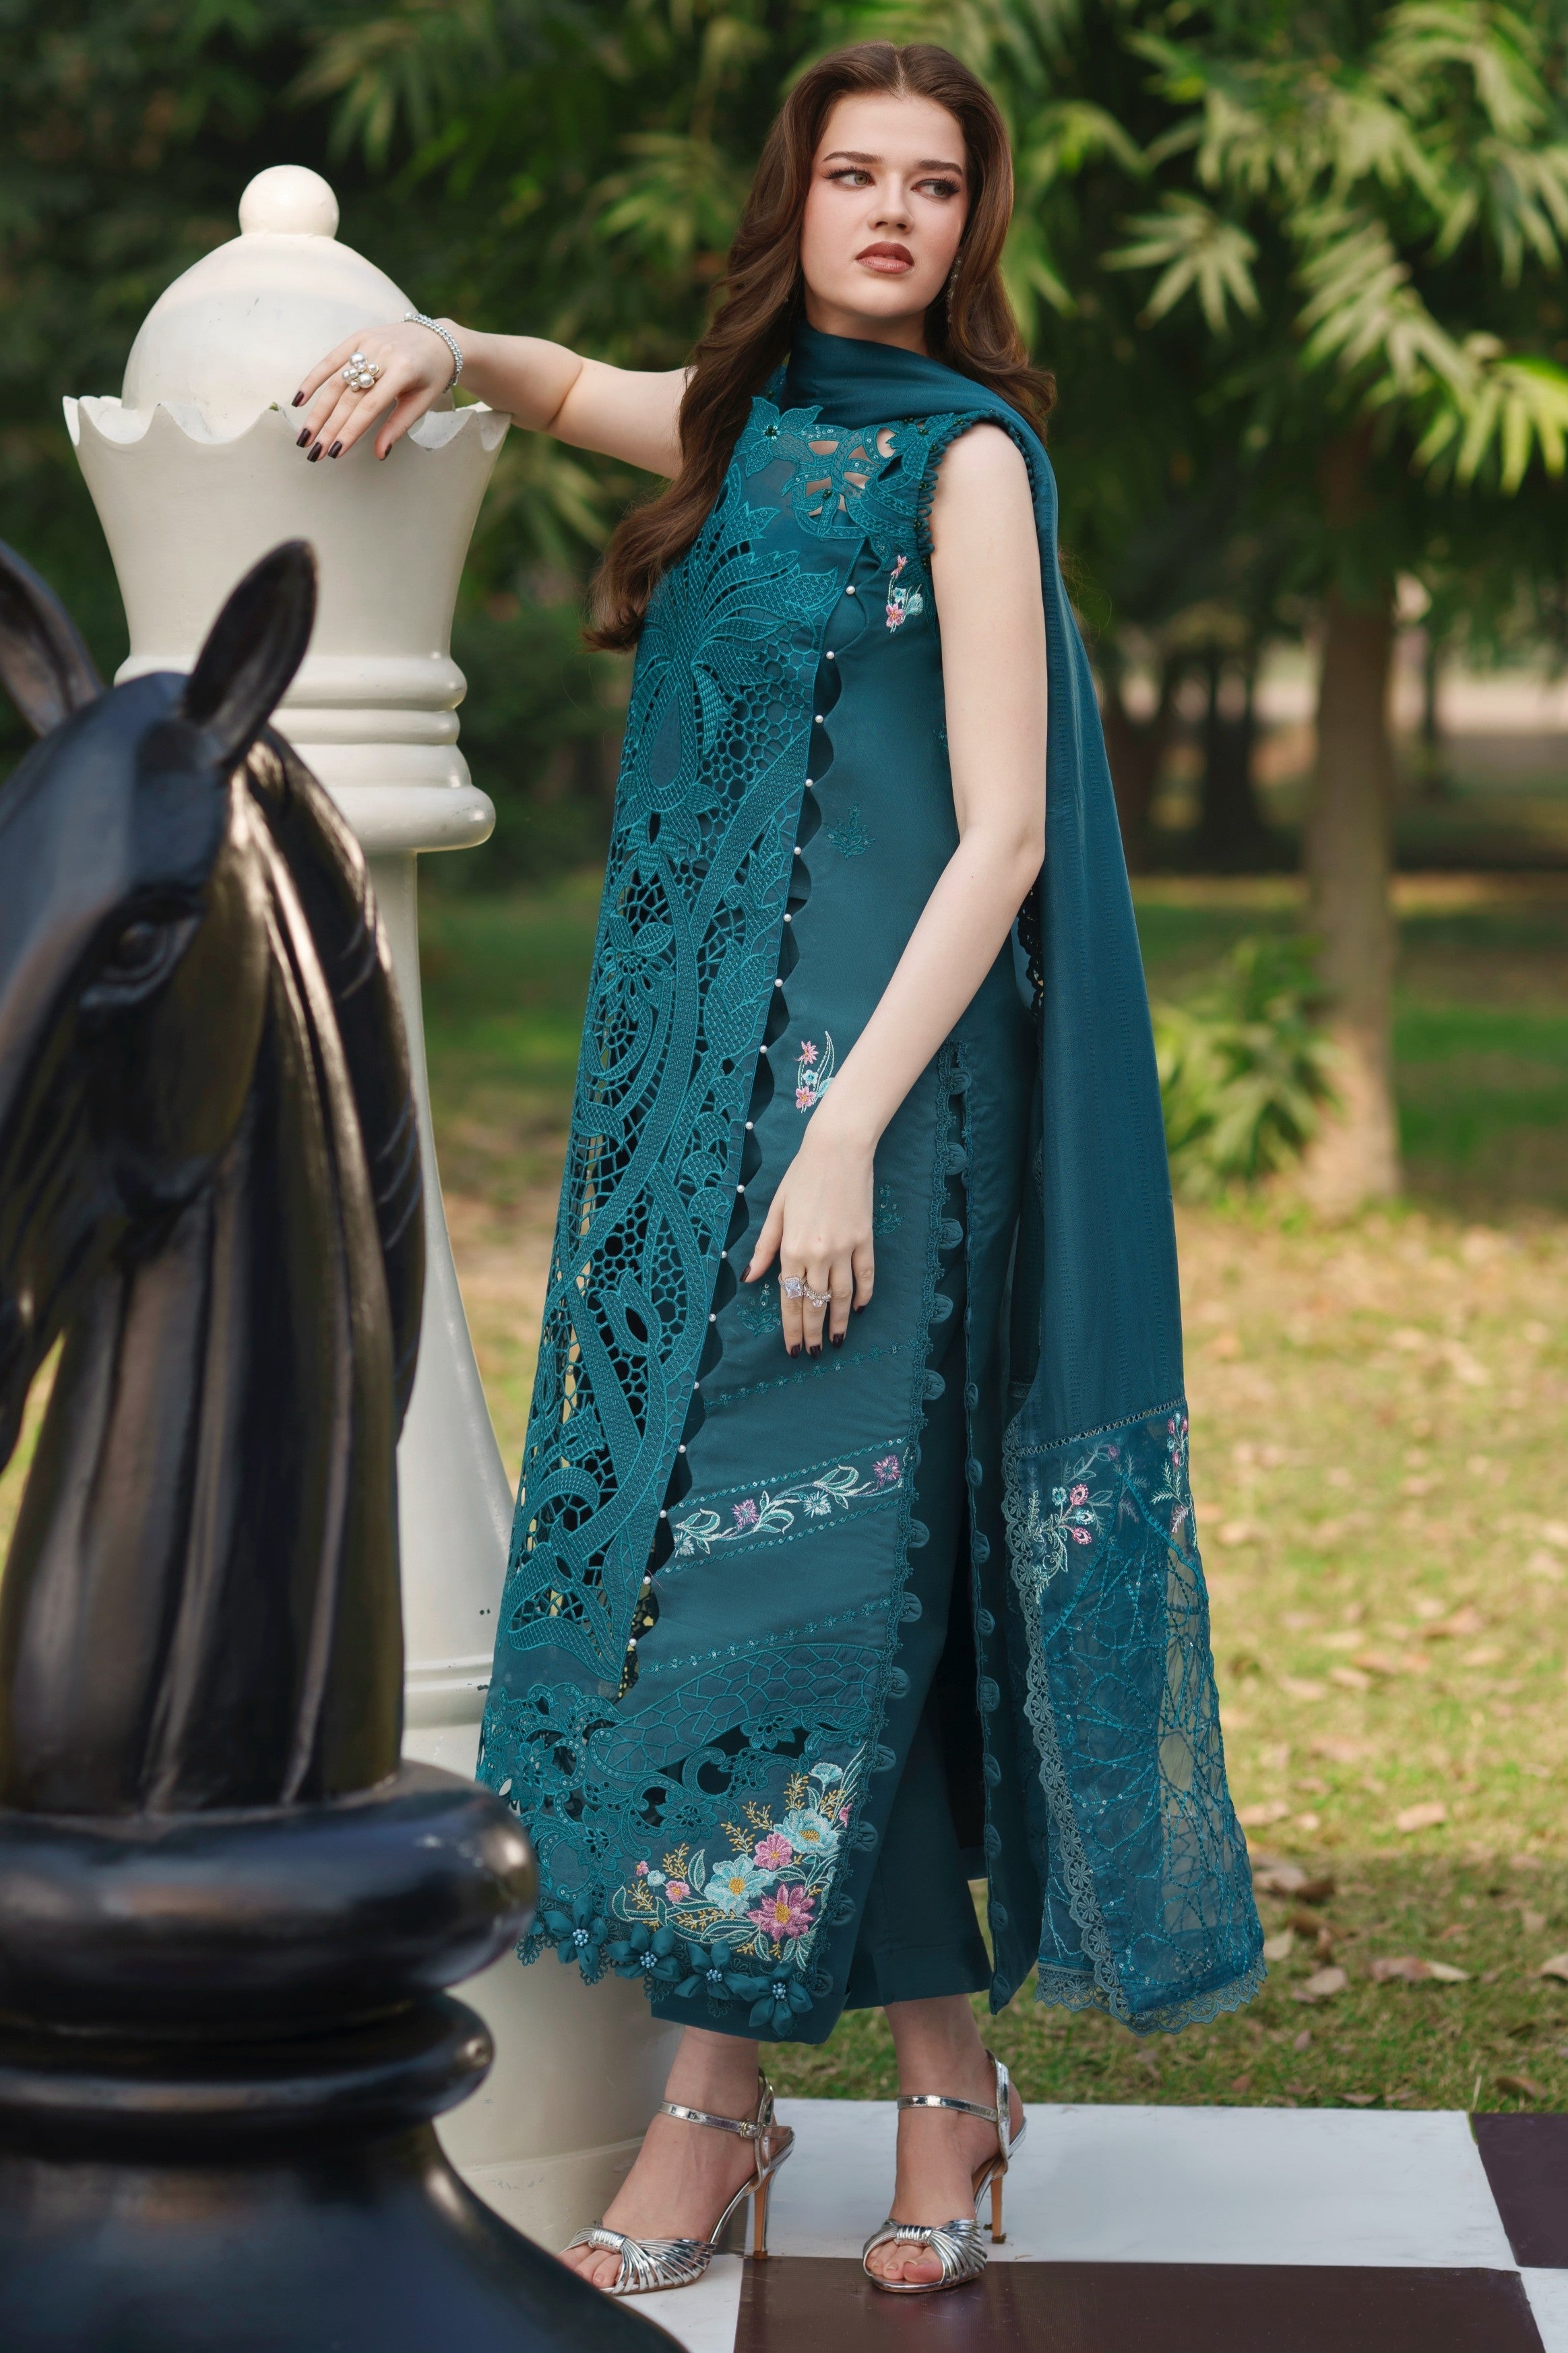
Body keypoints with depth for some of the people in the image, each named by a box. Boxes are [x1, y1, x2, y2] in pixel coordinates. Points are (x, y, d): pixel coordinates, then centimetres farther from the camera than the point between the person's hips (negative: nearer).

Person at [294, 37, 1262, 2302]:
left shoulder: (968, 458, -7)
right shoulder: (761, 418, 12)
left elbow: (1001, 836, -13)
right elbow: (571, 390, 33)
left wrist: (848, 1130, -19)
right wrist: (446, 348, 10)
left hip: (862, 1077, -7)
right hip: (696, 1075, 7)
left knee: (783, 1559, -6)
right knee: (852, 1573, 7)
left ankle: (717, 2102, 4)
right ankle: (942, 2077, 15)